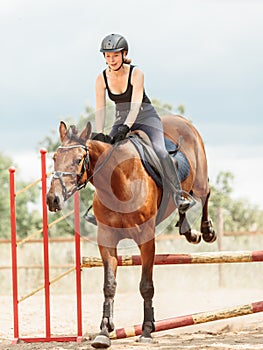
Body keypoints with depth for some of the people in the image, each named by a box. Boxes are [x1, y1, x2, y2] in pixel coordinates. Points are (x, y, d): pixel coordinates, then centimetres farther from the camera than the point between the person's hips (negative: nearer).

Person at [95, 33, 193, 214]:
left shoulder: (136, 74, -18)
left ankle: (178, 195, -24)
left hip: (146, 117, -4)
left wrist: (125, 127, -41)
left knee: (160, 151, -28)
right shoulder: (102, 79, -6)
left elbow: (136, 104, -28)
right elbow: (100, 109, -8)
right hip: (122, 120, 4)